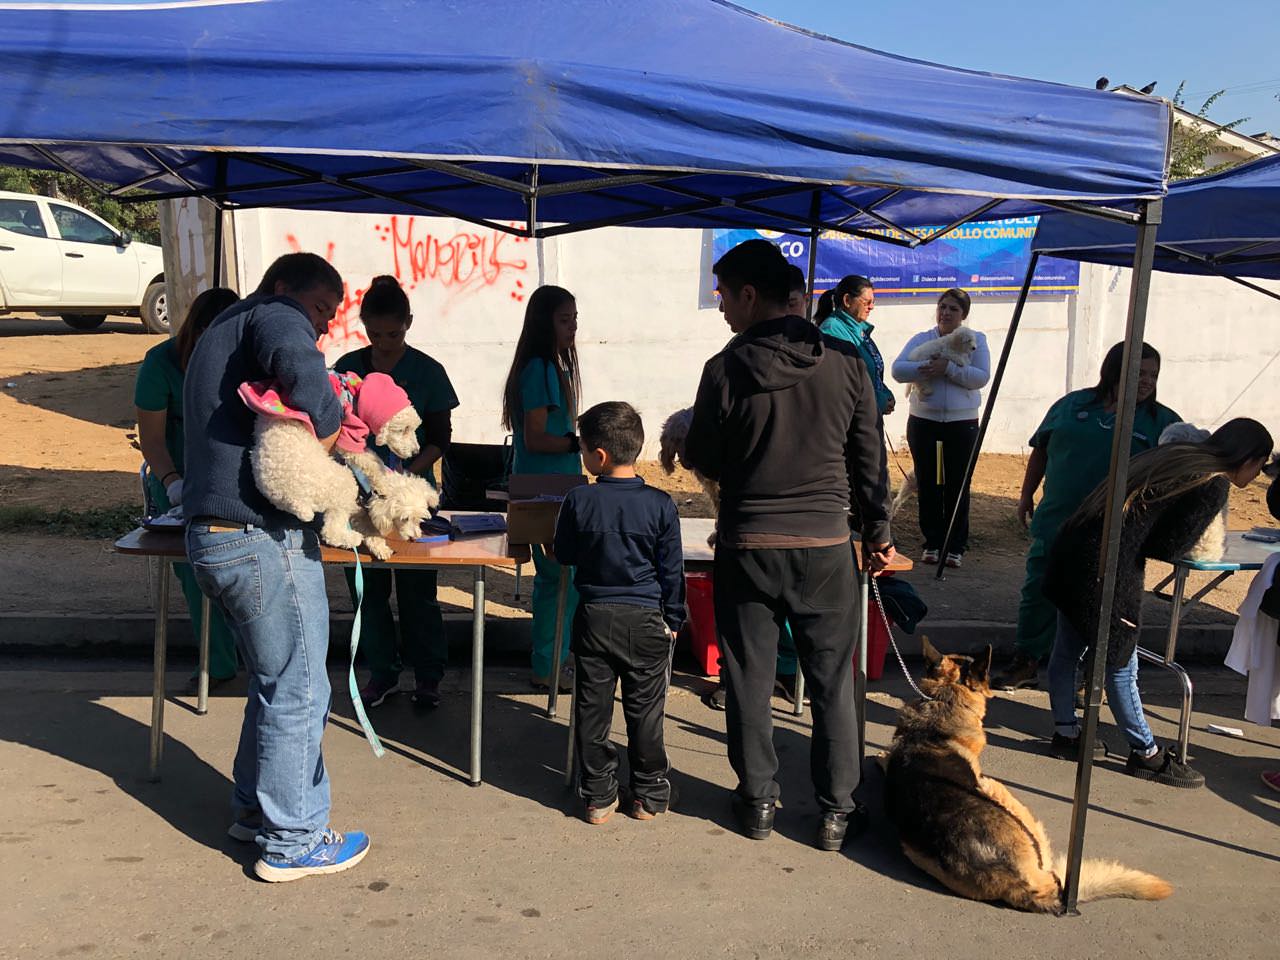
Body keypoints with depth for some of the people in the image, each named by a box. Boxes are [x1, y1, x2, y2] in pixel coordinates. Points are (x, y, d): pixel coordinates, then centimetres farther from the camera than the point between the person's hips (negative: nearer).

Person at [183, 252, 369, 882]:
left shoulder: (218, 335, 24)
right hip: (263, 539, -10)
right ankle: (292, 841, 11)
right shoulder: (273, 316, -7)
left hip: (210, 538, 10)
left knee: (273, 680, 22)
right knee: (299, 690, 1)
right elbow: (304, 375, -30)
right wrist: (327, 430, -13)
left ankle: (254, 807, 34)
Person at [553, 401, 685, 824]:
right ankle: (649, 794, 21)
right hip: (646, 620, 0)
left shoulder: (578, 500, -9)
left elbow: (563, 554, 6)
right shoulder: (660, 505, -9)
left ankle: (597, 795, 17)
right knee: (644, 710, 11)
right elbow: (672, 570, -2)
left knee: (592, 709, 10)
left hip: (594, 618, 0)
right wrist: (673, 620, 9)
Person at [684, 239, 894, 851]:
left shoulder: (727, 369, -11)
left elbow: (702, 461, -1)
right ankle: (837, 810, 19)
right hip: (824, 546, 2)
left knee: (750, 679, 12)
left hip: (747, 546, -1)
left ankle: (757, 801, 23)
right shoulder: (844, 362, -3)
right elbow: (869, 460, 4)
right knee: (832, 680, 11)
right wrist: (877, 532, 16)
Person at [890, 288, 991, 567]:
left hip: (962, 423, -1)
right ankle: (932, 543, 19)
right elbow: (898, 370, -9)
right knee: (928, 485, 7)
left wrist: (949, 368, -22)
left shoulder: (976, 340, 3)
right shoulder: (921, 340, 5)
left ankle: (955, 547, 13)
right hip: (923, 421, 2)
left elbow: (982, 377, -11)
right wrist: (928, 367, -23)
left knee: (957, 487, 3)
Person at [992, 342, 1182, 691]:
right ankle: (1025, 662, 21)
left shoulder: (1162, 422, 1)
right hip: (1056, 523, 2)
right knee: (1038, 593, 7)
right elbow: (1041, 450, 13)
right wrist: (1027, 495, 12)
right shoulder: (1074, 404, 5)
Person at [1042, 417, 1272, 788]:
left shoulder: (1175, 453, 16)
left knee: (1068, 649, 18)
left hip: (1072, 548, 8)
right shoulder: (1214, 486, -7)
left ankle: (1065, 733, 33)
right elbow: (1168, 548, -7)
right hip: (1108, 569, -8)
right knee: (1120, 664, 6)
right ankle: (1145, 753, 22)